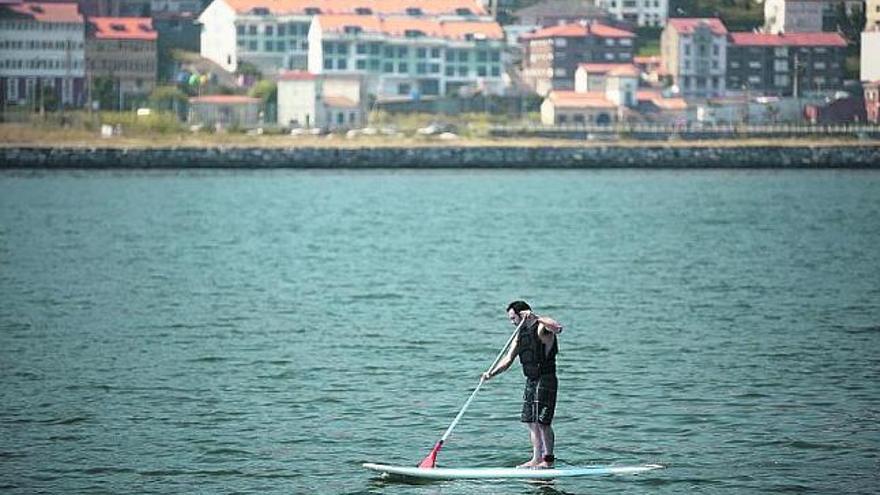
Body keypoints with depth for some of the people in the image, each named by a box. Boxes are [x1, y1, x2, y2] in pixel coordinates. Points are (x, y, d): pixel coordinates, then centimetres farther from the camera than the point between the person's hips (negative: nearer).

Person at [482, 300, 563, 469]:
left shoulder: (541, 328, -11)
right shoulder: (521, 334, 15)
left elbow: (558, 328, -35)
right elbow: (508, 359, 12)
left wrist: (536, 317, -35)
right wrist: (491, 373, -2)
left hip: (545, 380, -9)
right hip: (531, 381, 9)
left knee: (543, 421, -8)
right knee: (531, 421, 10)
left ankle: (548, 460, -3)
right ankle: (537, 459, 16)